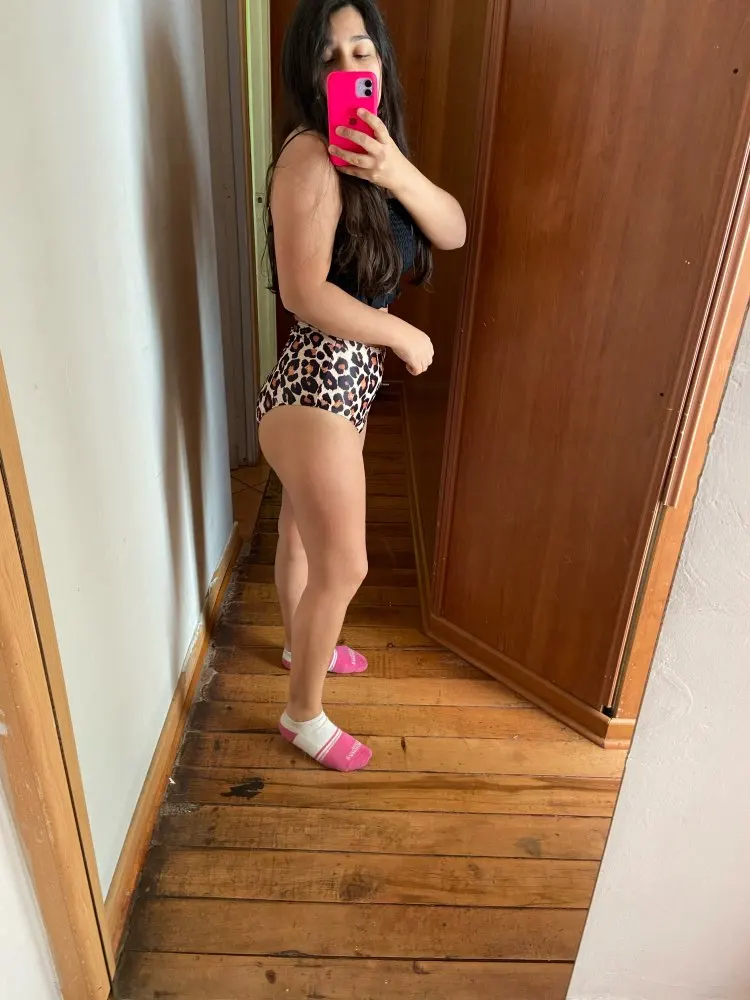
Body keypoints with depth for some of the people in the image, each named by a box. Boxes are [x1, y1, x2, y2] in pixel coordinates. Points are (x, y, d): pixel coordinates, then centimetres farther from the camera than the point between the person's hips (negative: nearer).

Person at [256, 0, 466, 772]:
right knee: (343, 567, 2)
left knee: (302, 530, 26)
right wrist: (404, 334, -16)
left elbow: (453, 232, -1)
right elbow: (305, 293, -26)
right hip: (316, 387, -9)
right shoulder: (311, 156, -18)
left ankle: (301, 645, 50)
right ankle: (304, 715, 25)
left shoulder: (369, 149, 10)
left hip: (341, 380, 10)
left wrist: (397, 172, -20)